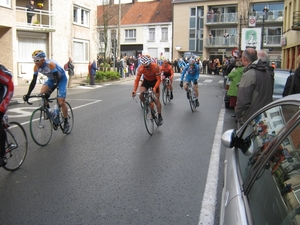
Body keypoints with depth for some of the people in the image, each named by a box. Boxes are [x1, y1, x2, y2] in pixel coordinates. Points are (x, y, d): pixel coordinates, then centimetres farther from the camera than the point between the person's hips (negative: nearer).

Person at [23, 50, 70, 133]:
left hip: (61, 78, -6)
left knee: (61, 102, -13)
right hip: (51, 79, 6)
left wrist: (49, 92, -47)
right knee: (42, 93, -22)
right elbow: (33, 81, -12)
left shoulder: (50, 64, -34)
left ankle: (66, 123, 2)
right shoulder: (36, 67, -16)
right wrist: (28, 94, -20)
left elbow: (57, 80, -37)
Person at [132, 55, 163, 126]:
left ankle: (160, 116, 9)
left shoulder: (155, 67, -33)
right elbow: (137, 80, -23)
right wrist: (134, 90, -36)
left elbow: (159, 79, -29)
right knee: (141, 95, -22)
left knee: (156, 99, -5)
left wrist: (155, 88, -45)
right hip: (146, 81, 2)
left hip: (154, 81, -2)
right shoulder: (140, 68, -27)